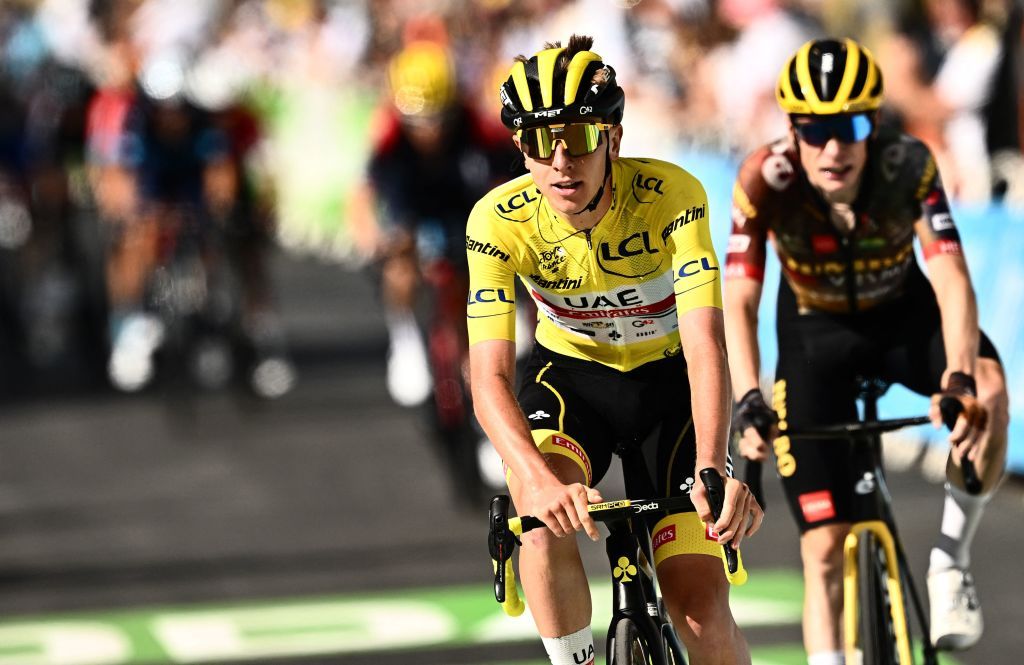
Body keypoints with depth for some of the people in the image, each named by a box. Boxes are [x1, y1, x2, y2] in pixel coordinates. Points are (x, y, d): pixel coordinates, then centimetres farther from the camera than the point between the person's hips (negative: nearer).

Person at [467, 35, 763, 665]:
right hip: (571, 376, 1)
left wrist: (712, 468, -53)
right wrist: (536, 476, -52)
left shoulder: (672, 194, -28)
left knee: (701, 612, -11)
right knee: (545, 510, -34)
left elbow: (705, 346, -36)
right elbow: (490, 374, -33)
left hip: (670, 379, -1)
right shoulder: (499, 219, -25)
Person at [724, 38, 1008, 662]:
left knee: (988, 392, -33)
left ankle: (952, 558, -12)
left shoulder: (909, 164, -29)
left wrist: (960, 378, -51)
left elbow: (951, 278, -34)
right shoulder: (766, 180, -28)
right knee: (824, 546, -8)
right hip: (817, 332, 0)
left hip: (902, 314, 0)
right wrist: (747, 403, -44)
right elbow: (739, 303, -29)